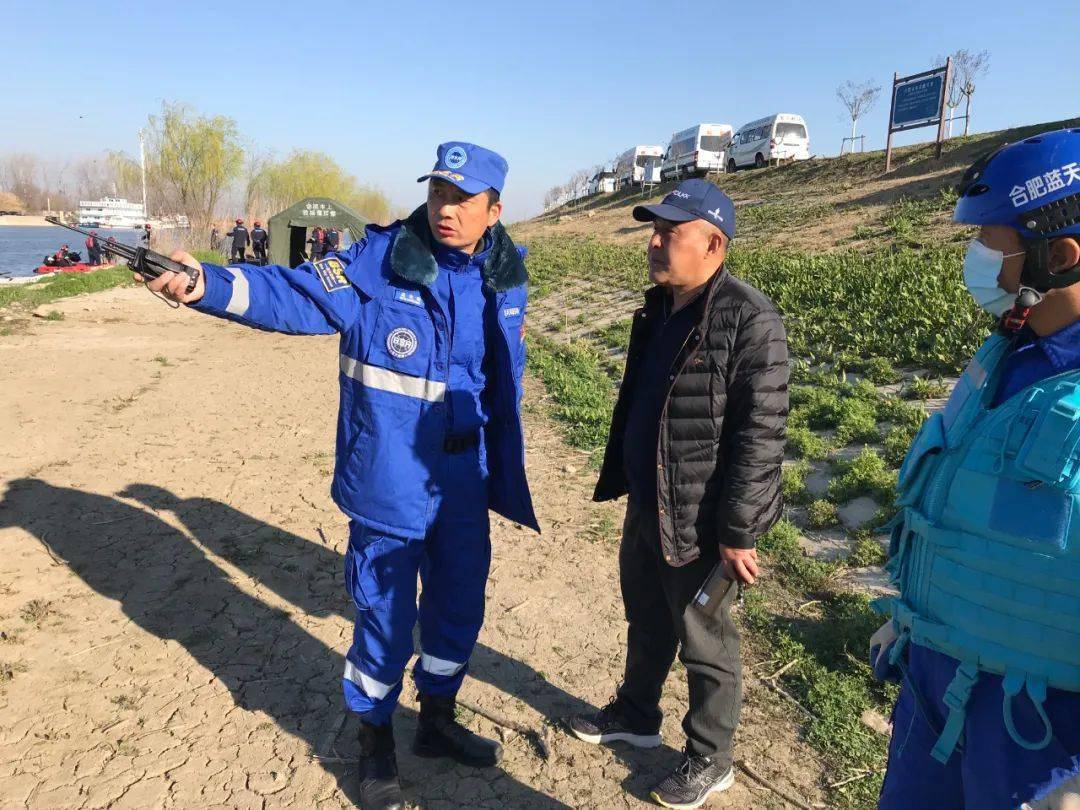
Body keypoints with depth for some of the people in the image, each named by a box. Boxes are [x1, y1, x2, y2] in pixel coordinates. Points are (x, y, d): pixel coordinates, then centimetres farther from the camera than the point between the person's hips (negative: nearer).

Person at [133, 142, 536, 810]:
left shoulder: (505, 277, 2)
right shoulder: (380, 260, -11)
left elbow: (504, 387, 9)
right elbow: (296, 295, -18)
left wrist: (506, 478, 12)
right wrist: (210, 285, -36)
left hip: (465, 480, 5)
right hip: (390, 483, -4)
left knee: (459, 606, 19)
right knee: (384, 615, 9)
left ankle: (438, 721, 45)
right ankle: (376, 743, 36)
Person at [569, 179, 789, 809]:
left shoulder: (750, 321, -20)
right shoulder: (659, 308, 7)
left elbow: (761, 437, -22)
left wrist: (737, 532, -20)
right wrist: (618, 477, 19)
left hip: (699, 522, -8)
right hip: (647, 507, 8)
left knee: (705, 645, 11)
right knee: (646, 621, 25)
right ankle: (636, 714, 48)